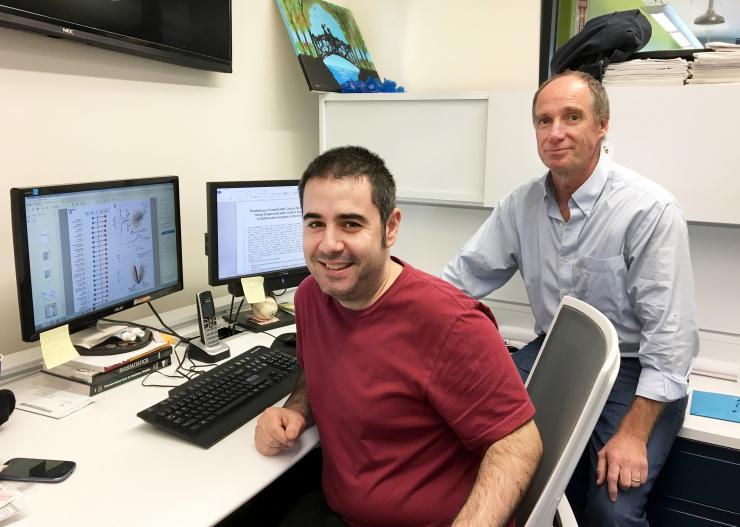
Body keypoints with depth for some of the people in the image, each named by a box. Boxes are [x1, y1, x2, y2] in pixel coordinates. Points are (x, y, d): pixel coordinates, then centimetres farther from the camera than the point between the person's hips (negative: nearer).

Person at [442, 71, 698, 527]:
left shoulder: (650, 210, -16)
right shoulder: (522, 203, 0)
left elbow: (671, 334, -17)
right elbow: (465, 275, 3)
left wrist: (633, 434, -22)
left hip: (632, 368, -4)